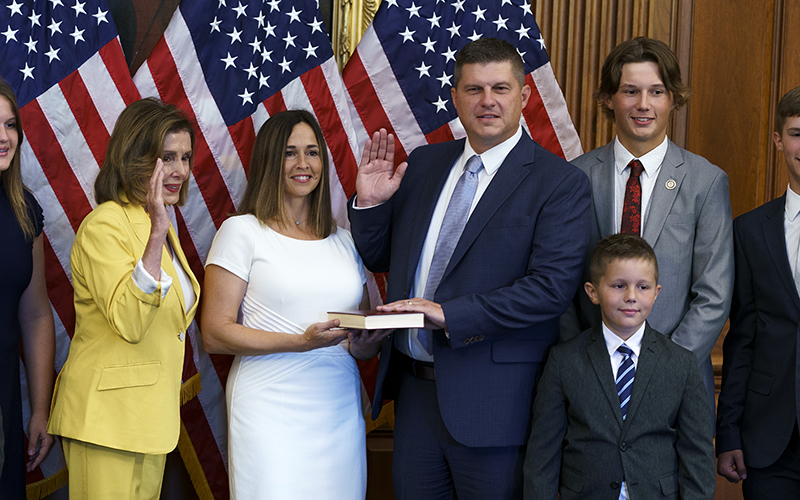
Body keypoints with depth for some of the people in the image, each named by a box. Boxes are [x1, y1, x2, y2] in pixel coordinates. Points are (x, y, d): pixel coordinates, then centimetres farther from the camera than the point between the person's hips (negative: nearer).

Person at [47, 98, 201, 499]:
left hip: (149, 416, 9)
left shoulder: (159, 226, 16)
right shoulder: (104, 225, -14)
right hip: (106, 418, -9)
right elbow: (128, 323, -26)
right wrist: (156, 235, -30)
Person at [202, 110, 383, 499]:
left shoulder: (343, 240, 16)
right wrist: (301, 341, -18)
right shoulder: (242, 231, 0)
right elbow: (215, 335, -7)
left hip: (340, 412, 5)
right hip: (272, 410, -4)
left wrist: (363, 345, -3)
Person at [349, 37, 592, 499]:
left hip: (492, 402, -5)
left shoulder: (561, 183, -8)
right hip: (415, 388, 5)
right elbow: (381, 258, 17)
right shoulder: (424, 164, 10)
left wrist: (450, 314, -24)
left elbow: (552, 286, -19)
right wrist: (370, 203, -3)